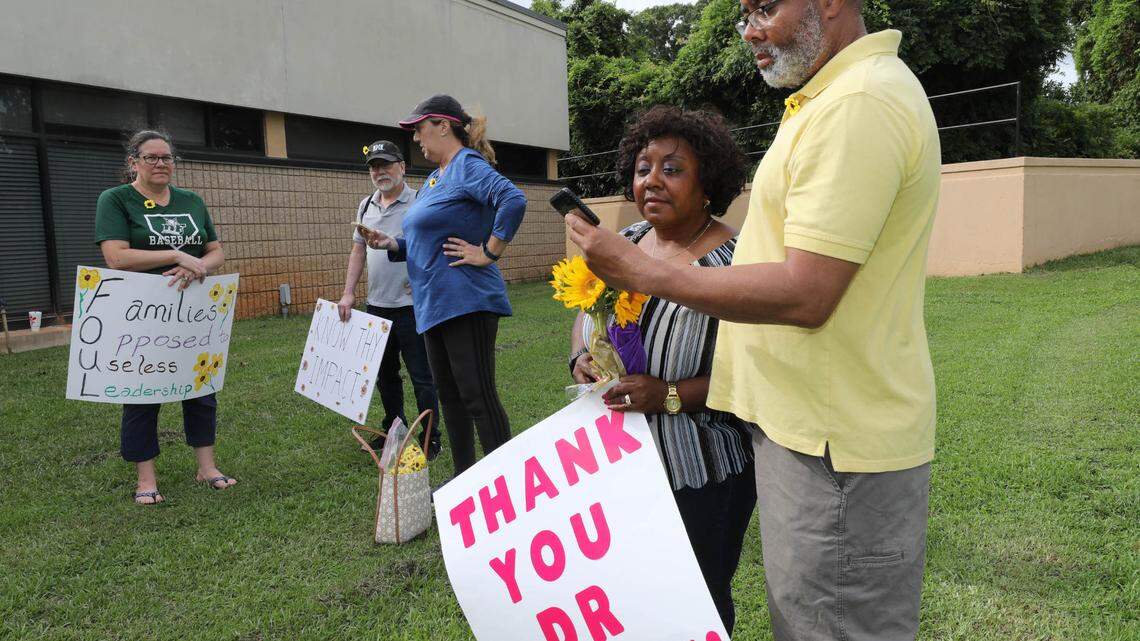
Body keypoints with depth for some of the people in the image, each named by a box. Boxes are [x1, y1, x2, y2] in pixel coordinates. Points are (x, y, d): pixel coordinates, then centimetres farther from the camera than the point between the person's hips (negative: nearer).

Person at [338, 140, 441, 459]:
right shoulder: (366, 206, 12)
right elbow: (358, 251, 15)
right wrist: (348, 293, 9)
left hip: (411, 305, -7)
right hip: (376, 305, 7)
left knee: (421, 377, 0)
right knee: (385, 373, 18)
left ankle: (431, 440, 10)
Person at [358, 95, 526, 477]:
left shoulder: (467, 164, -10)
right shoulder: (434, 178, 19)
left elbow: (514, 200, -27)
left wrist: (488, 253, -21)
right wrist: (392, 245, 6)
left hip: (466, 300, -10)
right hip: (434, 303, 10)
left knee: (477, 396, -8)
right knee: (449, 395, 14)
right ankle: (464, 477, 26)